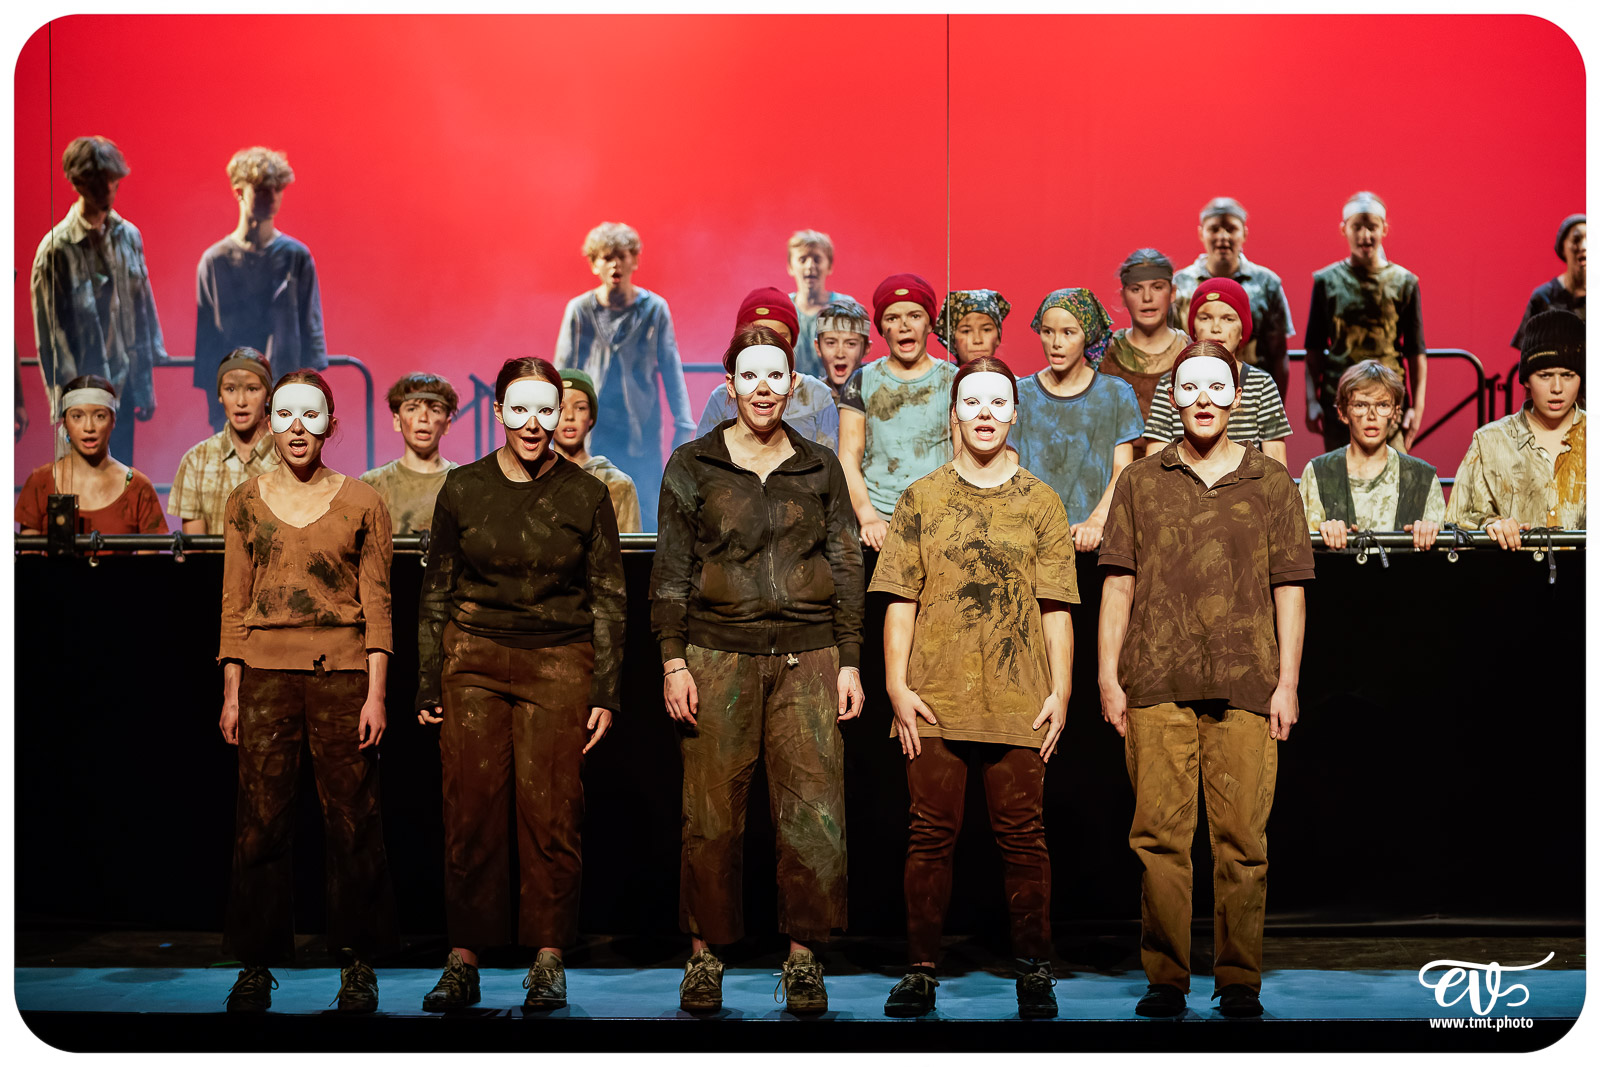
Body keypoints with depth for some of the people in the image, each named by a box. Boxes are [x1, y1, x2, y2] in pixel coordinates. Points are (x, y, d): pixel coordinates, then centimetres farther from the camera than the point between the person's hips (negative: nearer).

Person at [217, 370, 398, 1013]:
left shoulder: (361, 503, 3)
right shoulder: (246, 500, 9)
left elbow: (377, 604, 2)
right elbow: (234, 602, 9)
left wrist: (376, 693, -5)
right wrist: (231, 691, 5)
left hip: (342, 675, -1)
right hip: (266, 674, 1)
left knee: (352, 821, 1)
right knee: (261, 820, 1)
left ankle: (357, 962, 12)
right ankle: (257, 964, 12)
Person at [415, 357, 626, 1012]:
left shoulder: (586, 496, 3)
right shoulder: (462, 489, 5)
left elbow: (609, 600, 6)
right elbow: (437, 593, 11)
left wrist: (606, 693, 1)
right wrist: (427, 686, 7)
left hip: (560, 663, -1)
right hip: (474, 661, 1)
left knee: (551, 811, -4)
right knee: (471, 809, -2)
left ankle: (548, 960, 6)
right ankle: (464, 962, 5)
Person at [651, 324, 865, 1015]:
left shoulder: (820, 467, 12)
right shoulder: (692, 466, 7)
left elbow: (847, 569, 12)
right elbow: (671, 570, 5)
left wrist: (850, 662, 6)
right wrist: (672, 661, -3)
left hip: (808, 657, 1)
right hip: (718, 654, -1)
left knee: (814, 814, -4)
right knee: (712, 815, 0)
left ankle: (803, 957, 7)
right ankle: (705, 954, 12)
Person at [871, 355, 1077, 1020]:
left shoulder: (1039, 503, 9)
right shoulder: (920, 500, 9)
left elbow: (1055, 609, 7)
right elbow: (900, 602, 6)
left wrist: (1060, 691, -1)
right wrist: (897, 685, -3)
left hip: (1018, 701, 0)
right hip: (934, 699, 0)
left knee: (1022, 835, 2)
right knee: (932, 834, 2)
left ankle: (1033, 970, 13)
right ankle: (921, 970, 11)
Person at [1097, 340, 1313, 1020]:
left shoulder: (1271, 484, 10)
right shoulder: (1140, 482, 11)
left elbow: (1289, 590, 9)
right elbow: (1118, 584, 10)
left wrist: (1287, 682, 2)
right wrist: (1108, 676, 3)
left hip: (1246, 685, 0)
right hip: (1157, 685, 0)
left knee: (1242, 836, 0)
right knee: (1159, 834, -1)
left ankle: (1239, 979, 10)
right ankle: (1165, 977, 8)